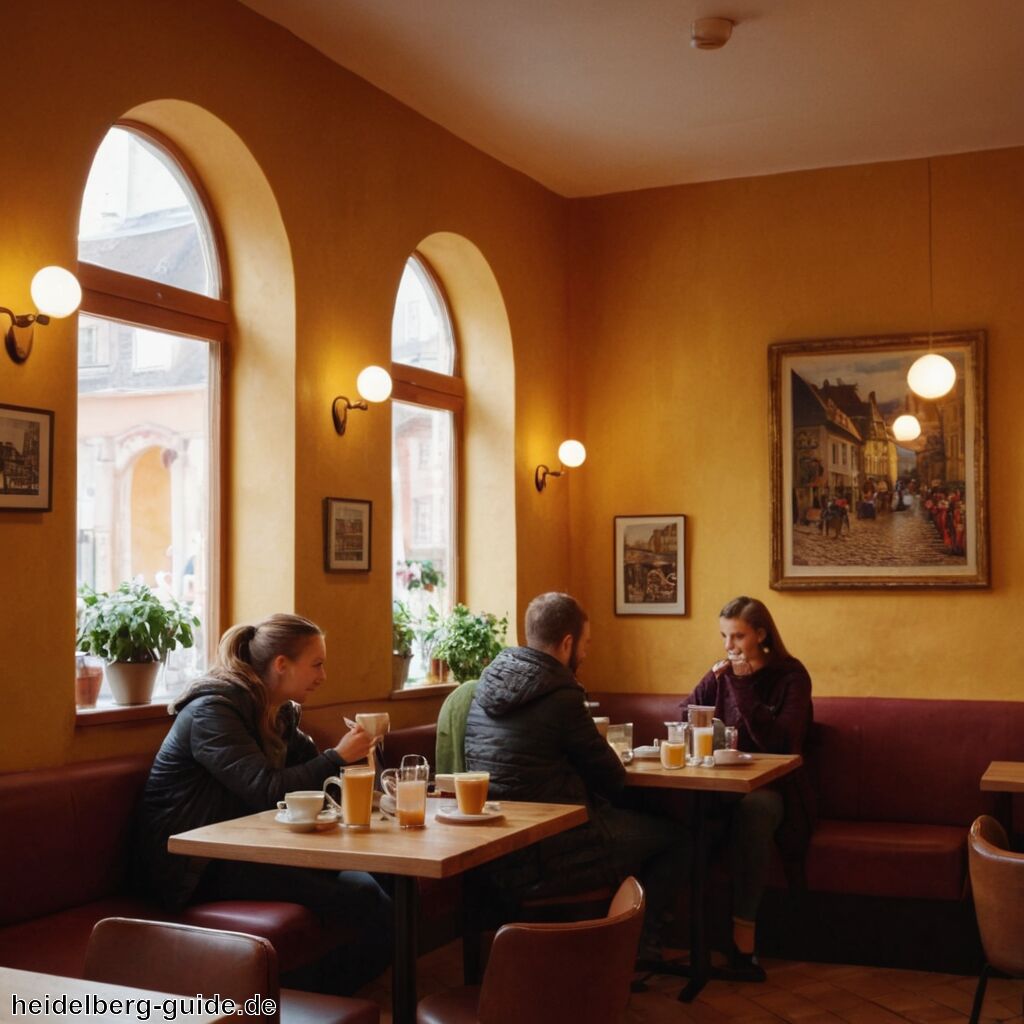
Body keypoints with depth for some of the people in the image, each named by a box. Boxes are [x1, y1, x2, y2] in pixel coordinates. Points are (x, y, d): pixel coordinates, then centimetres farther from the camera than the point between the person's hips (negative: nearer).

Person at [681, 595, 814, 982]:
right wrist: (713, 681, -10)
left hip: (771, 787, -3)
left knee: (753, 808, -39)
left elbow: (781, 741, -14)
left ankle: (743, 935, -34)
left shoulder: (790, 675, -1)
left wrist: (743, 687, -18)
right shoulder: (722, 674, 12)